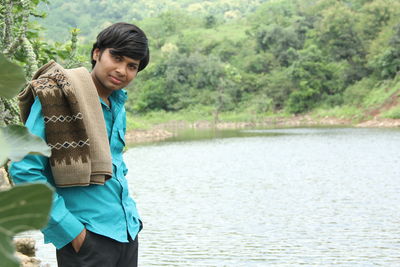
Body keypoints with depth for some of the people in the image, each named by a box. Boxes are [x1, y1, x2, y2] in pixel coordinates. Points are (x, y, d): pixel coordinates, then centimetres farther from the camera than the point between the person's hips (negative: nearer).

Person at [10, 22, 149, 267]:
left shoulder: (117, 103, 12)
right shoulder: (56, 97, -12)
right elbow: (24, 171, -16)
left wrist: (130, 213, 12)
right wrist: (70, 230, -17)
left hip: (127, 232, 7)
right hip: (87, 237, -7)